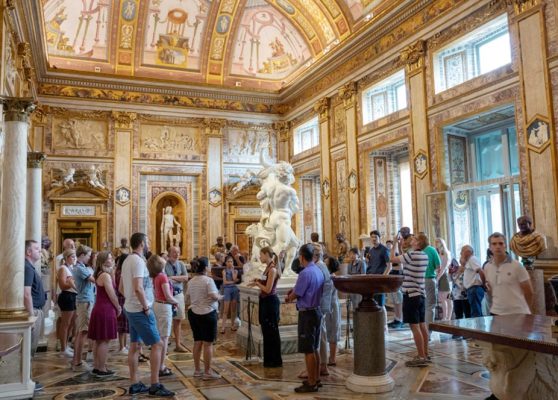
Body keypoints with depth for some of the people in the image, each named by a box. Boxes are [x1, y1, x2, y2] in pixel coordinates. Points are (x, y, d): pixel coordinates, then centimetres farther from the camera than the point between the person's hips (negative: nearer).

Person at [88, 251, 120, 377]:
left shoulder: (100, 275, 14)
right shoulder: (105, 275, -16)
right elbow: (112, 295, -15)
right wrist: (118, 308, -3)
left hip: (99, 309, 10)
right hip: (106, 310, -10)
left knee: (99, 341, 14)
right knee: (104, 341, -2)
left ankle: (97, 367, 21)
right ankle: (102, 370, 4)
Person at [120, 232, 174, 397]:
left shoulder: (128, 260, 12)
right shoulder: (138, 260, -19)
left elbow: (121, 288, 18)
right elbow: (138, 288, -29)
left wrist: (132, 300, 14)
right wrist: (146, 307, -19)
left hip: (131, 309, 10)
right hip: (140, 311, -10)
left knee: (134, 346, 13)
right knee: (157, 345, -4)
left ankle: (135, 384, 20)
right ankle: (155, 385, -1)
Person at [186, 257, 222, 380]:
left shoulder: (191, 282, 6)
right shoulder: (208, 280, -15)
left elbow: (187, 298, 12)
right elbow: (214, 296, -21)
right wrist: (220, 297, -1)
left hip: (193, 313, 7)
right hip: (207, 314, -7)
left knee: (197, 342, 15)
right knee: (208, 343, 0)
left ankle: (197, 370, 23)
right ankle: (207, 372, 5)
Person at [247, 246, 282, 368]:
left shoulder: (272, 269, -18)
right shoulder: (268, 268, 10)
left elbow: (268, 289, -20)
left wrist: (257, 283, -7)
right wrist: (257, 282, 2)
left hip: (270, 302, -10)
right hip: (265, 302, 10)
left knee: (272, 332, 1)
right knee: (266, 331, 16)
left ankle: (276, 361, 12)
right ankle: (269, 359, 27)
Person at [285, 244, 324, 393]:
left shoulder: (305, 273, -20)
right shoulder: (318, 271, 6)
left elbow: (295, 295, -13)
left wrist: (289, 297, 8)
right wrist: (295, 291, 9)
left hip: (307, 314, -9)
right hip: (316, 311, 9)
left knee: (308, 350, 0)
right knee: (314, 348, 17)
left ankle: (311, 383, 7)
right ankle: (316, 379, 27)